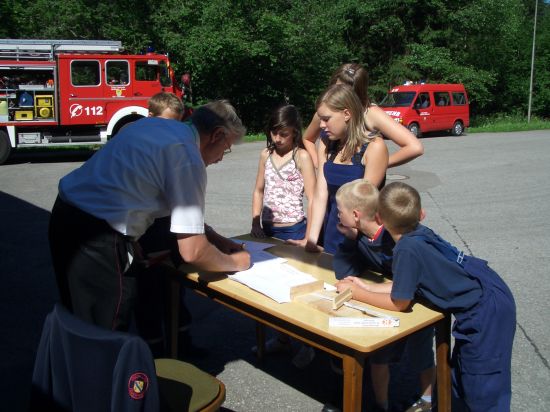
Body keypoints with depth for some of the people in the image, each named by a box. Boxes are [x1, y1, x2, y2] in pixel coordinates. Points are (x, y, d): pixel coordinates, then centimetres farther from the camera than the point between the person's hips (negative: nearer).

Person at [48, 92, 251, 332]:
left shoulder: (152, 124, 12)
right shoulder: (188, 158, -15)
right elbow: (193, 252, -15)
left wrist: (213, 239, 21)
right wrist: (235, 263, 3)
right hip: (97, 238, -10)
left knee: (81, 324, 24)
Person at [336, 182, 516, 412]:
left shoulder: (408, 249, -28)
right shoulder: (420, 234, -3)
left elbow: (398, 303, -16)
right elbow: (407, 285, 7)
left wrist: (357, 293, -7)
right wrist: (368, 287, 3)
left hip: (486, 311, -9)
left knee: (483, 393, 4)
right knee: (462, 377, 23)